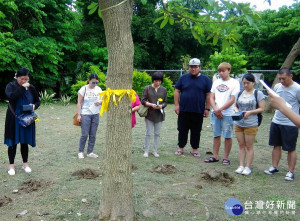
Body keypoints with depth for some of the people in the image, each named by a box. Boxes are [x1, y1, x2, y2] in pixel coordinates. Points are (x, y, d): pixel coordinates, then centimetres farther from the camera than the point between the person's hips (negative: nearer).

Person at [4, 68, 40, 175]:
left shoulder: (31, 88, 3)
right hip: (14, 119, -2)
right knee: (13, 142, 4)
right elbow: (11, 96, -25)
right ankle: (11, 165, 18)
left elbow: (37, 101, 11)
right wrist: (22, 87, -25)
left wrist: (34, 106, -10)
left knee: (25, 142, 11)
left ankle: (25, 164, 24)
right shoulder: (11, 86, -5)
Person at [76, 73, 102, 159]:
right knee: (85, 134, -4)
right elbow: (79, 103, -5)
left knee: (93, 135, 6)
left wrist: (100, 102, -11)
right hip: (85, 114, -4)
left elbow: (103, 99, 13)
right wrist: (79, 115, -10)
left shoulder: (98, 89, 5)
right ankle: (80, 152, 12)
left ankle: (90, 152, 16)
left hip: (95, 114, 4)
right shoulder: (84, 89, -6)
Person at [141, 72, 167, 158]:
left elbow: (165, 102, 7)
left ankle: (155, 151, 19)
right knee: (148, 133, 1)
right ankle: (146, 151, 13)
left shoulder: (163, 90, 4)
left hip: (159, 115, 2)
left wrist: (161, 105, -14)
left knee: (157, 133, 8)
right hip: (149, 114, -2)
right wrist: (151, 104, -19)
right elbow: (143, 101, -4)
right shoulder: (147, 88, -2)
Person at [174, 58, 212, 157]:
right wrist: (176, 105, -2)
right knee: (182, 130, 7)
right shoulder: (183, 78, 5)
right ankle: (180, 148, 19)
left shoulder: (205, 79, 2)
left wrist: (207, 108, -3)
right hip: (184, 110, 1)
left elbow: (208, 95, 1)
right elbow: (177, 91, 5)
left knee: (196, 132, 8)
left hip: (198, 111, -1)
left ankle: (194, 149, 21)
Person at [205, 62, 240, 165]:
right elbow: (212, 98, 9)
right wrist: (215, 110, -7)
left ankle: (226, 157, 13)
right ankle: (215, 156, 19)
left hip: (228, 114, -4)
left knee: (228, 136, 2)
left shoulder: (234, 83, -4)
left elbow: (232, 100, -10)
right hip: (215, 113, 4)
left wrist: (219, 110, -12)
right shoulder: (216, 82, 11)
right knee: (216, 135, 10)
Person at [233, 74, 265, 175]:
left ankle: (248, 167, 13)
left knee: (249, 146, 4)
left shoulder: (258, 93, -5)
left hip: (251, 125, -4)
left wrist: (250, 112, -20)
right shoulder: (240, 93, 9)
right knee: (241, 145, 10)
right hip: (238, 124, 5)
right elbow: (236, 105, 15)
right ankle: (241, 166, 17)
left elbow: (261, 108, -7)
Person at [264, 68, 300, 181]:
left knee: (291, 149, 4)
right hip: (276, 122, 6)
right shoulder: (277, 86, 5)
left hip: (290, 124, -6)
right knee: (276, 145, 14)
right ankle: (274, 167, 26)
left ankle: (291, 172, 15)